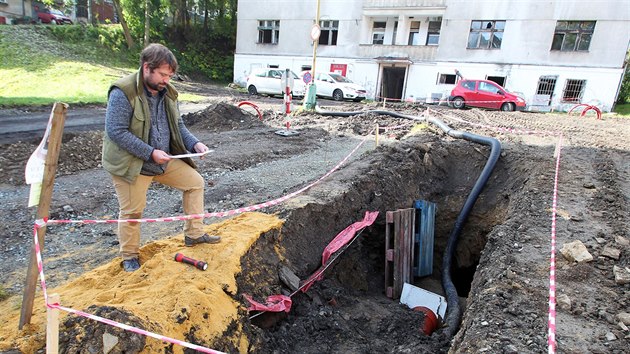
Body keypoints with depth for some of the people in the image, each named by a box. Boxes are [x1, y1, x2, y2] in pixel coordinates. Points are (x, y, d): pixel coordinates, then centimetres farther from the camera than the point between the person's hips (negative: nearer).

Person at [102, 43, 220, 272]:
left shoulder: (167, 92, 4)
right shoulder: (123, 92, -19)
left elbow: (178, 126, 11)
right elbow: (115, 131, -23)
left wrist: (194, 144, -7)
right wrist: (150, 153, -27)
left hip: (165, 159, 7)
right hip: (131, 164, -7)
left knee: (195, 182, 8)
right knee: (132, 211, 2)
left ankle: (194, 234, 20)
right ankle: (129, 256, 26)